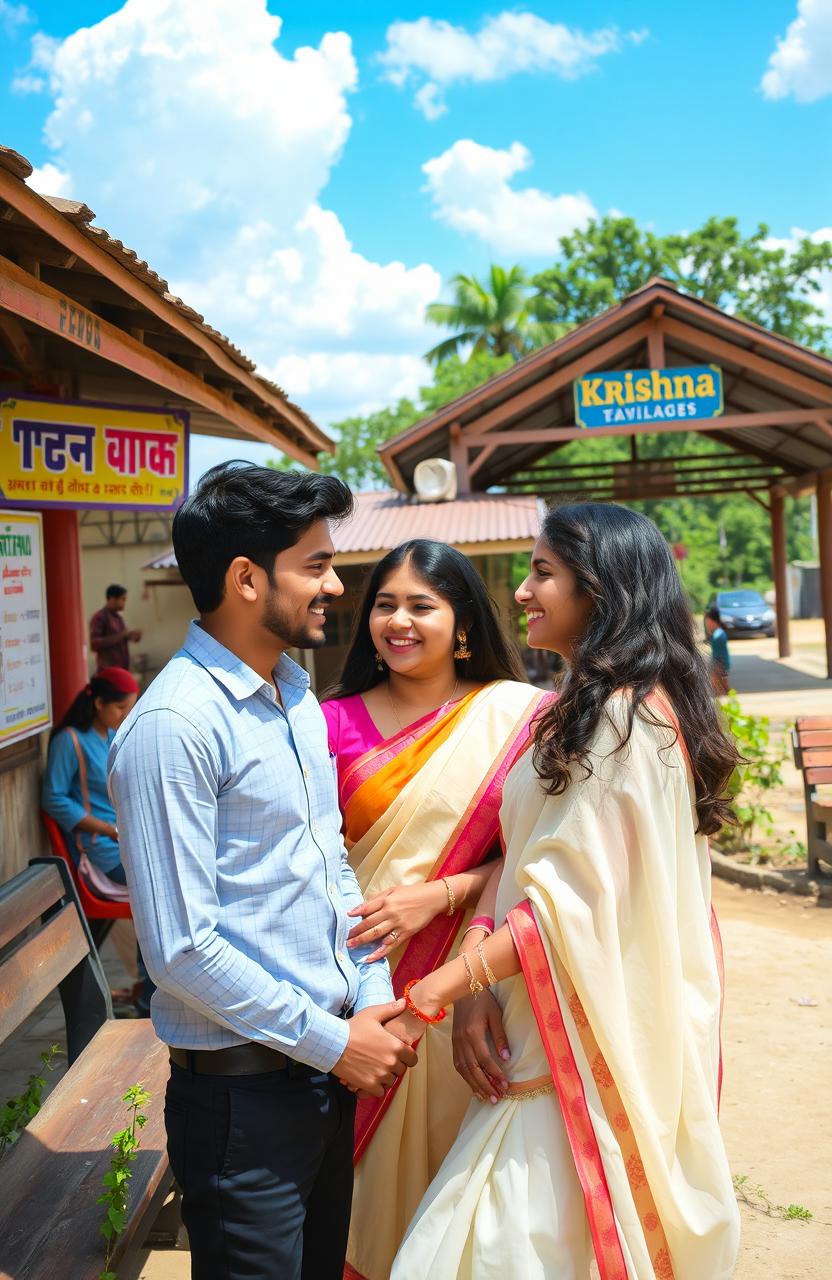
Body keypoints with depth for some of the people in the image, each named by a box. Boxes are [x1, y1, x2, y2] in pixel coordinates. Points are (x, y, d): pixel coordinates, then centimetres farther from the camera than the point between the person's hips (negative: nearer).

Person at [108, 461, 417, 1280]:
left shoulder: (298, 694, 7)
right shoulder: (175, 725, -20)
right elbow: (180, 948, -22)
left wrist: (372, 999, 2)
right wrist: (331, 1041, -15)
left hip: (327, 1068, 8)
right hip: (243, 1091, -8)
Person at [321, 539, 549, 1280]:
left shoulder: (514, 715, -3)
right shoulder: (335, 722, 1)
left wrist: (439, 893, -16)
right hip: (359, 984, 1)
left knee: (452, 1159, 11)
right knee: (370, 1169, 11)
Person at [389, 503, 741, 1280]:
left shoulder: (617, 714, -18)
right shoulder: (589, 706, 13)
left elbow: (569, 898, -21)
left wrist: (437, 992, -17)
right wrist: (476, 984, 5)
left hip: (590, 1039, -9)